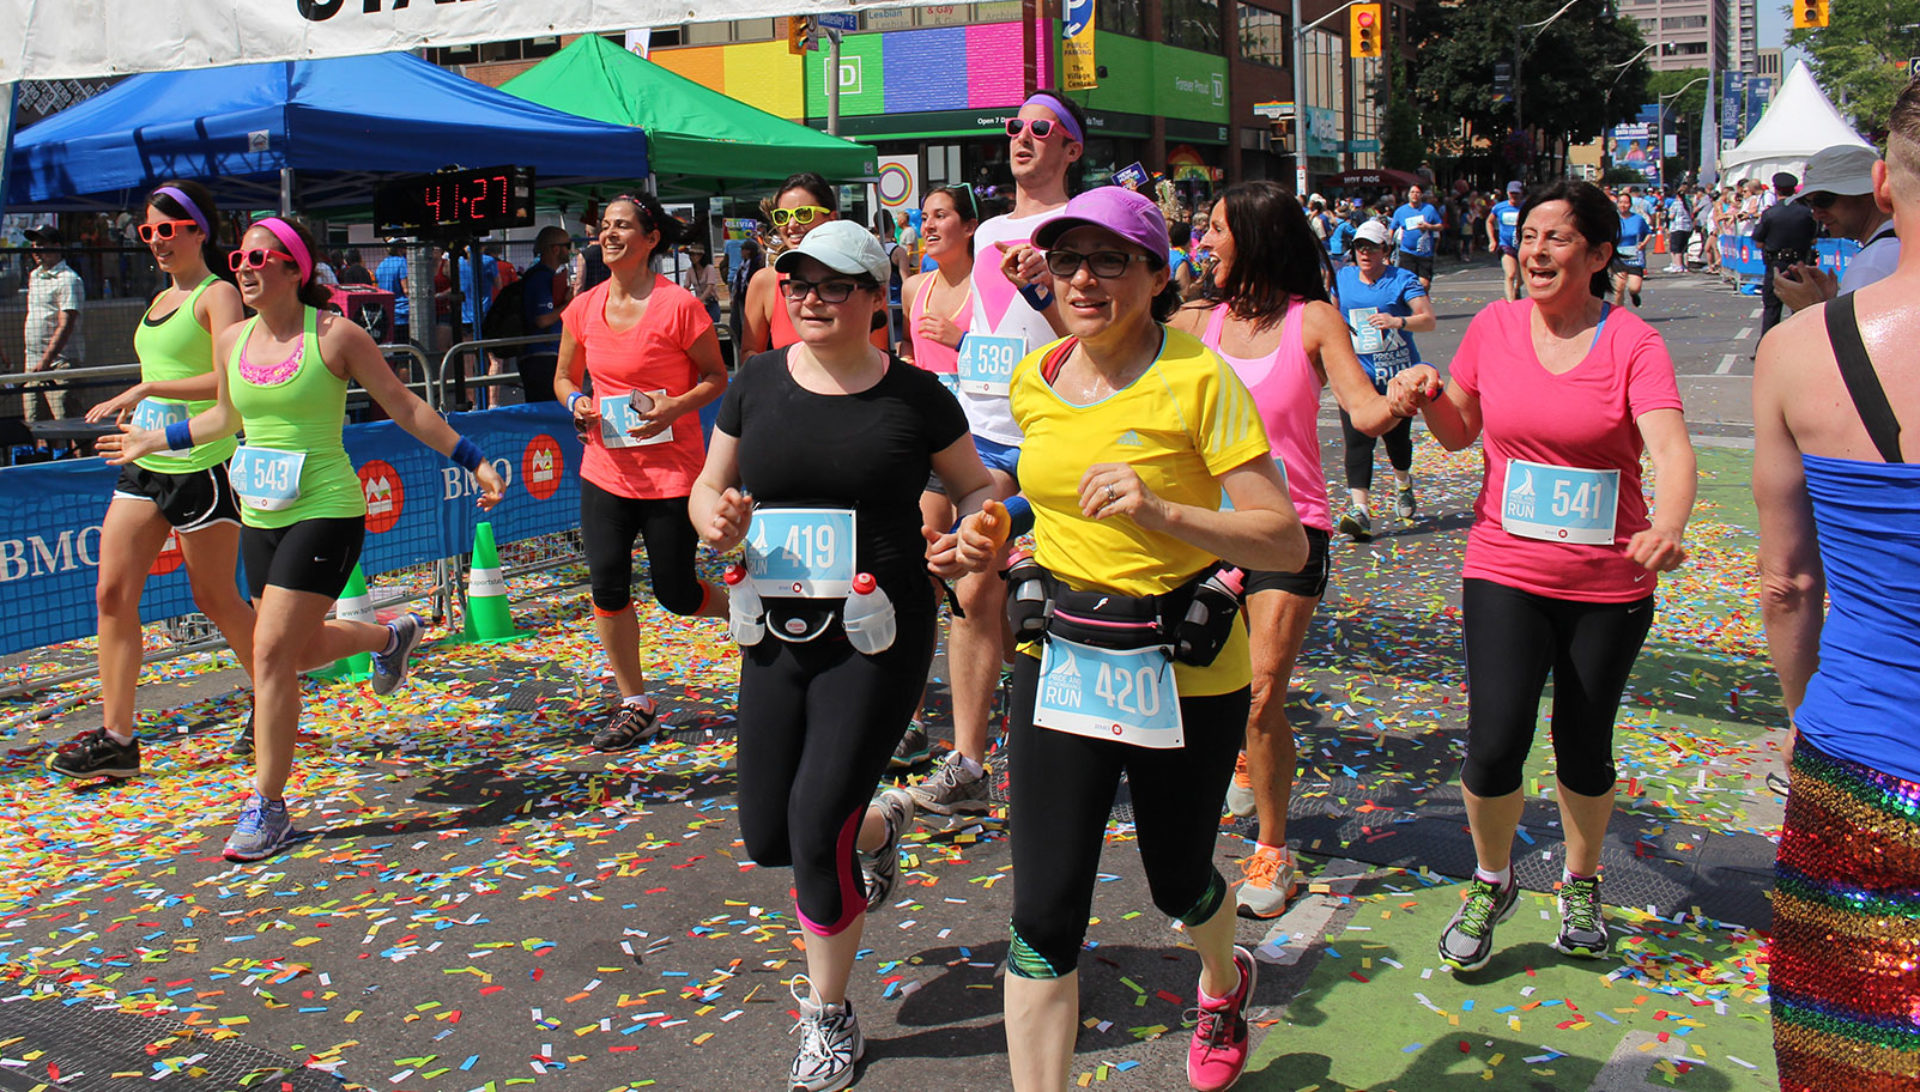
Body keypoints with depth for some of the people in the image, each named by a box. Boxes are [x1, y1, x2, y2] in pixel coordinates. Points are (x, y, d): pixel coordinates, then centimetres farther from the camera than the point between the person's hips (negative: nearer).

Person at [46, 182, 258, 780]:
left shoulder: (218, 295, -8)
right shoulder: (161, 300, 17)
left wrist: (146, 389, -23)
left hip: (201, 468, -8)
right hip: (145, 467, 8)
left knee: (216, 599, 3)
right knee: (112, 593, 0)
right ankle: (115, 737, 4)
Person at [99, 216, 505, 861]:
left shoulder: (334, 335, -9)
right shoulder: (231, 341, 7)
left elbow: (406, 407, -4)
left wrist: (474, 462, -6)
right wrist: (153, 441, 32)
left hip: (326, 512, -6)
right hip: (259, 517, 7)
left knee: (271, 654, -11)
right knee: (299, 649, 15)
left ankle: (267, 808, -1)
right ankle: (391, 637, 47)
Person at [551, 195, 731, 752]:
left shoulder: (679, 305, -12)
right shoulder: (583, 309, 3)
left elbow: (716, 377, -4)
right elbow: (564, 376, 17)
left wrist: (674, 407, -21)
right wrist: (576, 403, -5)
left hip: (673, 471, -5)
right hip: (605, 470, 5)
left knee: (676, 592, 2)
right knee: (607, 585, 0)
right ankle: (634, 705, 16)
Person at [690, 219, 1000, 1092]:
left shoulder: (914, 395, -5)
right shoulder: (757, 382, 2)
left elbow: (976, 489, 7)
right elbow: (709, 488, 11)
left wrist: (976, 541, -15)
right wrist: (715, 520, -13)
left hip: (879, 636, -4)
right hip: (777, 631, 4)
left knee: (818, 827, -8)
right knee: (767, 839, 9)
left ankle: (829, 1018, 17)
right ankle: (881, 823, 45)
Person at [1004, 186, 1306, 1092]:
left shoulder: (1200, 380, -16)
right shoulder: (1032, 382, 2)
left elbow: (1287, 545, -19)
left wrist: (1161, 512, -31)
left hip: (1184, 673, -3)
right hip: (1058, 659, 4)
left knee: (1177, 879, 19)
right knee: (1044, 910, -2)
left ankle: (1225, 985, 55)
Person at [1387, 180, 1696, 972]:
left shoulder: (1633, 342, -8)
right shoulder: (1494, 326, 1)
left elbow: (1671, 446, -22)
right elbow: (1460, 432, 14)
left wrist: (1668, 527, -41)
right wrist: (1426, 396, -8)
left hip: (1610, 581, -1)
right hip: (1505, 573, 1)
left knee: (1584, 750, 10)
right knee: (1494, 746, -9)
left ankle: (1581, 884, 39)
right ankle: (1491, 883, 20)